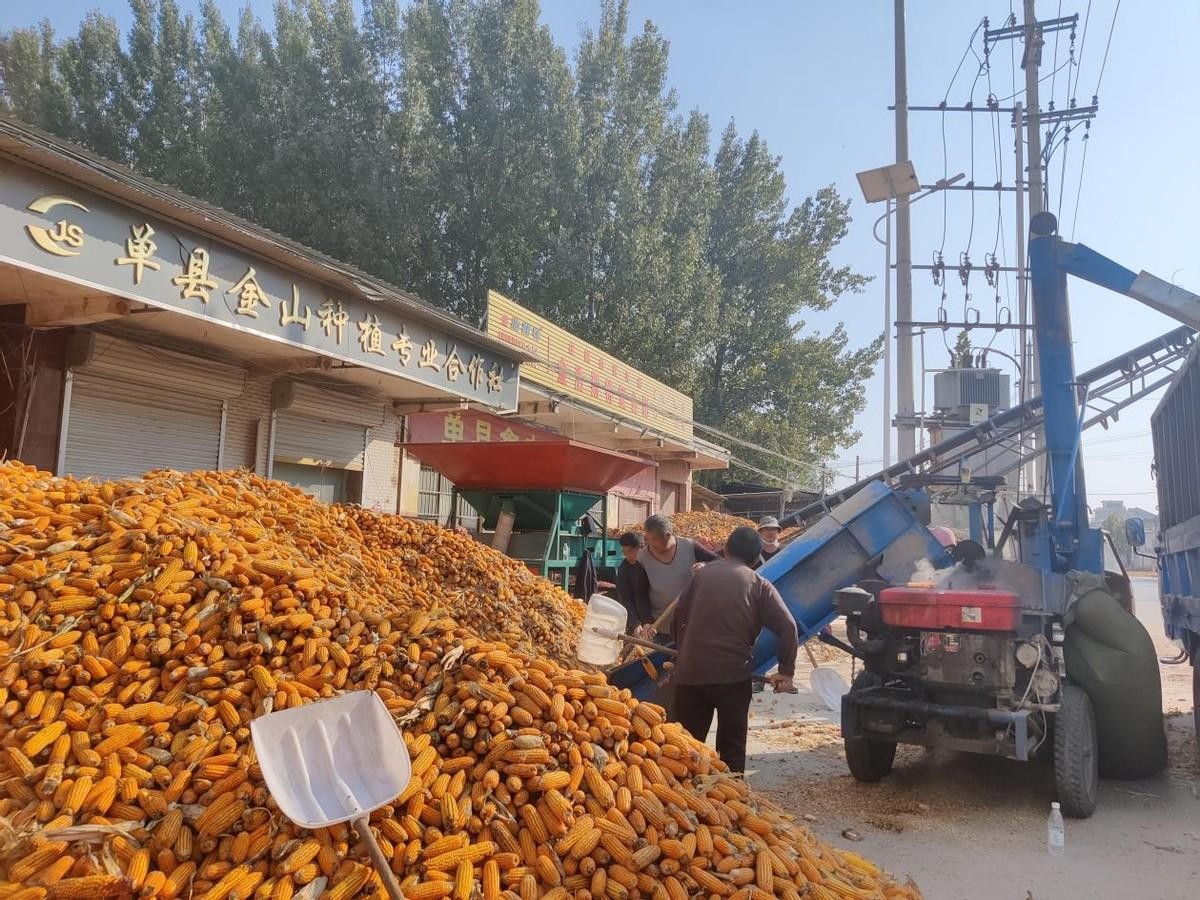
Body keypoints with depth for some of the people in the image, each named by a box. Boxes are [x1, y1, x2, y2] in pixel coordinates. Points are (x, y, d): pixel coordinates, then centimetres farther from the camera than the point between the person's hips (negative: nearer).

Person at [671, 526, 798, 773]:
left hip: (690, 672, 2)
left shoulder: (703, 574, 10)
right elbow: (788, 627, -6)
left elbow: (680, 616, 16)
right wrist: (786, 670, 2)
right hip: (733, 674, -2)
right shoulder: (759, 584, 3)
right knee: (731, 746, 9)